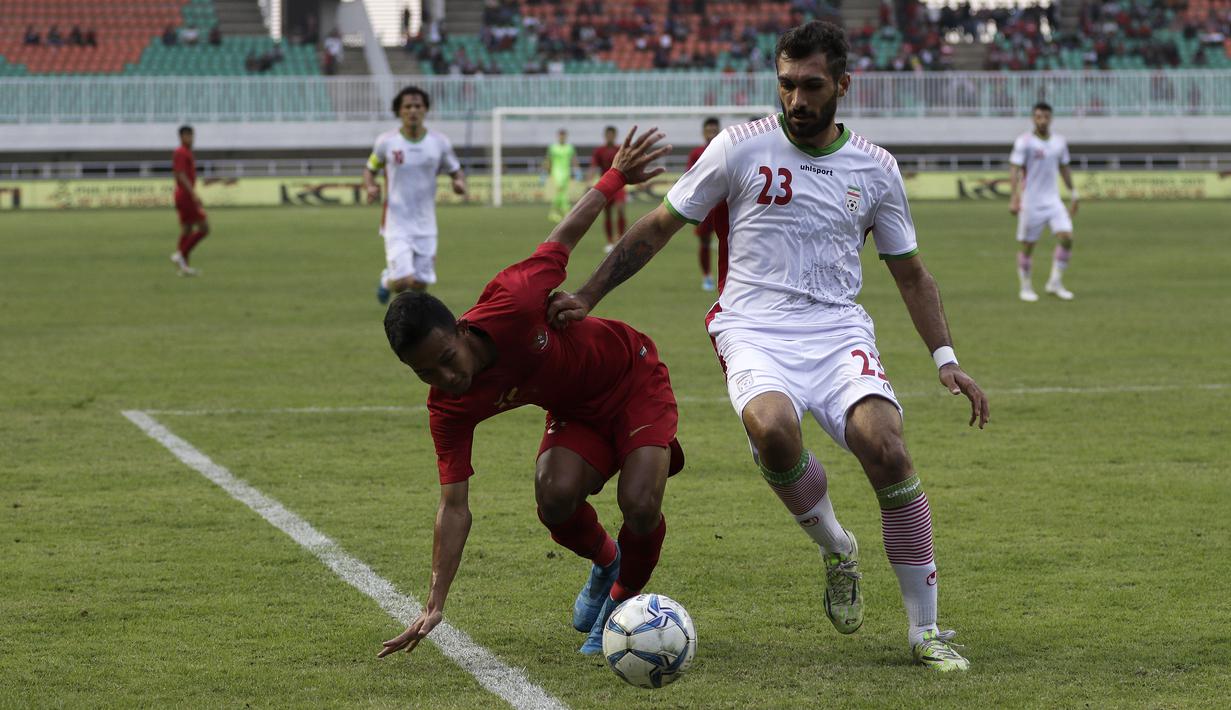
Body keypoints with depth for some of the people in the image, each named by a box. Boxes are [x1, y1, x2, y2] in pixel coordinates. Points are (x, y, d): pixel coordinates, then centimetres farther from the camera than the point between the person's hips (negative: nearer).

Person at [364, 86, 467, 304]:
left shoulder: (439, 143, -1)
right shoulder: (386, 142, -5)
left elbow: (456, 170, 11)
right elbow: (370, 169, 9)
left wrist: (459, 182, -12)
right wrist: (370, 186, -12)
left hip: (426, 226, 3)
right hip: (397, 223, -3)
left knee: (420, 284, 5)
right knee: (403, 281, -16)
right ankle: (387, 280, 22)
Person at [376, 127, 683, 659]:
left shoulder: (510, 305, -35)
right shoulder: (448, 409, -24)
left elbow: (562, 241, -16)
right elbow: (454, 507, -21)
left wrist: (616, 177, -4)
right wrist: (434, 606, -27)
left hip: (634, 380, -3)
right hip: (574, 411, 3)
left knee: (639, 505, -24)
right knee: (555, 497, -25)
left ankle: (625, 600, 8)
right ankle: (605, 562, 12)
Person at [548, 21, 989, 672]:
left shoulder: (875, 169, 9)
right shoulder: (741, 148, 2)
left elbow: (910, 273, 20)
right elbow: (659, 226, 10)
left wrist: (945, 359, 9)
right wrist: (586, 297, 4)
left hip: (839, 331, 2)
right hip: (754, 329, -2)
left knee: (886, 447, -26)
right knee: (771, 426, -36)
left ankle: (925, 630, -12)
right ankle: (836, 551, -5)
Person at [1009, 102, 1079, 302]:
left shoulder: (1059, 142, 8)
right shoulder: (1024, 142, -8)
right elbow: (1014, 169, -14)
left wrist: (1073, 195, 18)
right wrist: (1014, 197, -24)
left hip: (1053, 201, 4)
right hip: (1031, 202, -4)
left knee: (1066, 237, -10)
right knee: (1027, 245, 1)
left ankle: (1055, 284, 3)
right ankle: (1025, 288, 17)